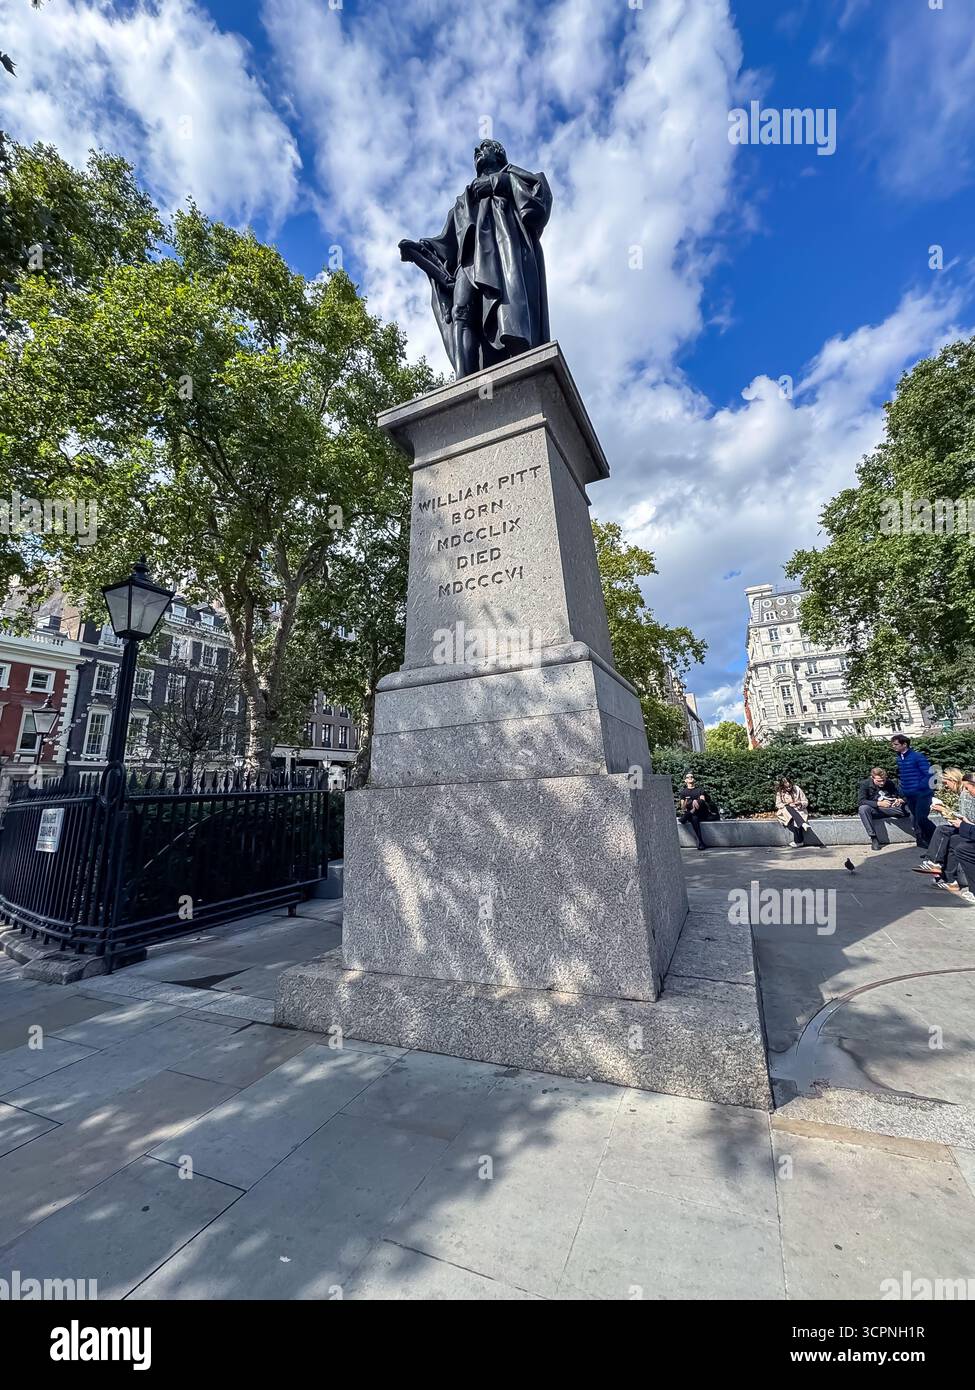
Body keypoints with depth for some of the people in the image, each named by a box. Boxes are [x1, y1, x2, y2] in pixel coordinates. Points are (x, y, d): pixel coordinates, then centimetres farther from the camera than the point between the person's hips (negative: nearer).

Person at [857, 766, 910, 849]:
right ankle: (873, 838, -31)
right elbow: (861, 800, -15)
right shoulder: (865, 784, -6)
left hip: (894, 809, 2)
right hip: (876, 811, -2)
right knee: (863, 808, -36)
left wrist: (900, 800, -24)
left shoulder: (891, 783, 3)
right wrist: (879, 803, -29)